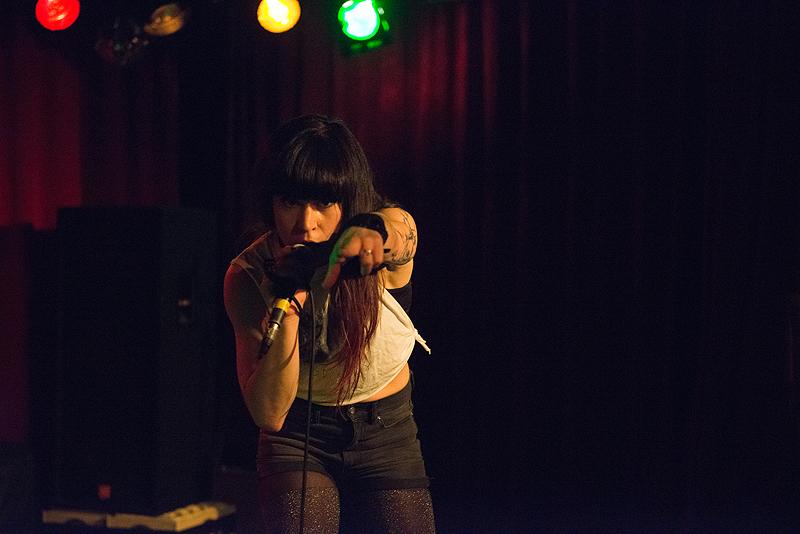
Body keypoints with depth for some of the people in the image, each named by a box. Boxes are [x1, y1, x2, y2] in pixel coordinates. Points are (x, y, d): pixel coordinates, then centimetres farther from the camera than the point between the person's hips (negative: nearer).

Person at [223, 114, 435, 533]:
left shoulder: (392, 229, -14)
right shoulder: (248, 276, -14)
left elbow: (400, 237, -41)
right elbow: (268, 414, -19)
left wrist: (370, 231, -63)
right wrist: (288, 308, -31)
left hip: (387, 439, 1)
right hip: (299, 439, -1)